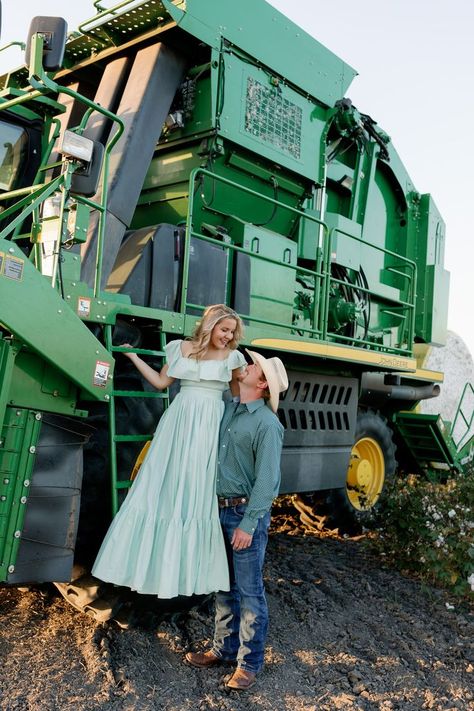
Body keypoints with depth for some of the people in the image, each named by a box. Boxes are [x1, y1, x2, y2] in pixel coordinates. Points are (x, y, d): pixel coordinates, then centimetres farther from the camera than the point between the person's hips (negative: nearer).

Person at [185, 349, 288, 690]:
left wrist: (248, 524, -19)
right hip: (221, 510, 7)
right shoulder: (228, 409, 6)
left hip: (247, 513, -7)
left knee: (249, 591, 4)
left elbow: (267, 481, -17)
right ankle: (224, 648, 34)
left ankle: (249, 663, 18)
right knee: (224, 586, 18)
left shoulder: (266, 423, -15)